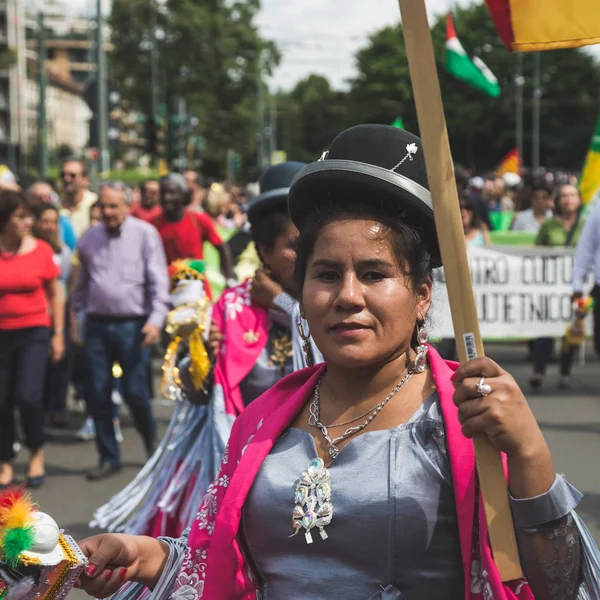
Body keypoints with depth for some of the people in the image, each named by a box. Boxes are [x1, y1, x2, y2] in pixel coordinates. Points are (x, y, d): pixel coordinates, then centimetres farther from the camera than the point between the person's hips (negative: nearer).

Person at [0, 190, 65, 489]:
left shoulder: (40, 249, -3)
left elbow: (55, 294, 6)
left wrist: (58, 334, 5)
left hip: (34, 333, -1)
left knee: (28, 397, -12)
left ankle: (37, 452, 15)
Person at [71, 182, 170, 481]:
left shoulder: (145, 234, -4)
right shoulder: (89, 238, 9)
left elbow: (158, 281, -8)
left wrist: (156, 319, -18)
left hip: (132, 325, -4)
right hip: (97, 325, 4)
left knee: (135, 392, -2)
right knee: (98, 394, 4)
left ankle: (152, 442, 26)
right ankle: (109, 457, 16)